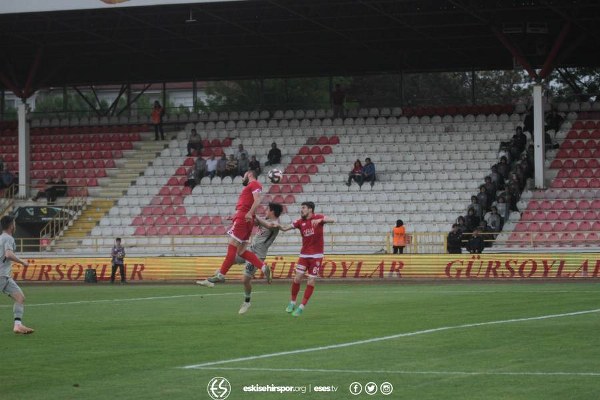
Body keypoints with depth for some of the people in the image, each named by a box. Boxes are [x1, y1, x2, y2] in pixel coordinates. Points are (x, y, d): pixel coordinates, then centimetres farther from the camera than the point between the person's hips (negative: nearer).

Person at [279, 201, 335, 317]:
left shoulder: (318, 218, -5)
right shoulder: (300, 222, 4)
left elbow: (332, 220, -20)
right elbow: (285, 228, -2)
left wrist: (320, 220, -37)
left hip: (316, 256, -3)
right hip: (304, 255, 3)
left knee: (311, 282, -3)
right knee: (297, 278, -4)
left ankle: (302, 307, 7)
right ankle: (292, 302, 15)